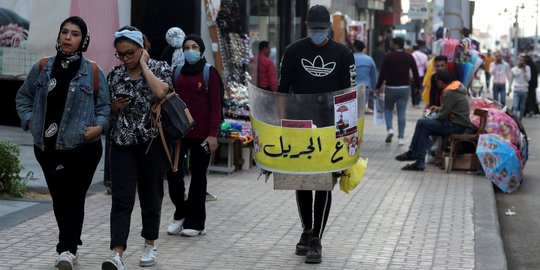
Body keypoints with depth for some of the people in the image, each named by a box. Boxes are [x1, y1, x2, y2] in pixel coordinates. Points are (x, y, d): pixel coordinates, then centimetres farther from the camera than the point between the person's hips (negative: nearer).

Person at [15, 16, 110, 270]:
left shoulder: (93, 72, -1)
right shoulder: (42, 68, 5)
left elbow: (104, 105, 5)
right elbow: (23, 97, 16)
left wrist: (99, 125, -12)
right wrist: (30, 121, 3)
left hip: (82, 147, -3)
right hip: (48, 146, 3)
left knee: (73, 198, -4)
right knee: (59, 199, 9)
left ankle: (67, 250, -2)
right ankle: (70, 246, 22)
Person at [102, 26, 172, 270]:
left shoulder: (159, 68, -2)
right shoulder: (115, 74, 8)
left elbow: (160, 92, -24)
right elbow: (108, 109, 18)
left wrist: (143, 64, -14)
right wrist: (116, 106, -5)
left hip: (152, 142, -2)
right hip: (122, 144, 2)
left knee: (150, 196, 10)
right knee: (121, 199, -8)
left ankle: (150, 245, 27)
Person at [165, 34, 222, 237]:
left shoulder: (210, 74, -2)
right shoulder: (177, 73, 11)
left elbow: (215, 106, -5)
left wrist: (213, 134, -12)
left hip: (201, 134, -4)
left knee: (198, 176, 4)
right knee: (172, 171, -4)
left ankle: (195, 223, 12)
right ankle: (181, 213, 16)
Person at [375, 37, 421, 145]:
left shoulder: (389, 57, -7)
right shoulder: (409, 57, 1)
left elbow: (383, 73, -6)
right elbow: (415, 73, 2)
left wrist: (378, 87, 2)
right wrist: (418, 87, 10)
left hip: (391, 87, -2)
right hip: (405, 88, 2)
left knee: (388, 109, 17)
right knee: (401, 112, 4)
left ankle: (389, 129, -5)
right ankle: (401, 138, 1)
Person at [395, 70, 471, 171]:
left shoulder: (450, 92, -18)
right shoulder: (458, 86, 14)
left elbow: (443, 115, -18)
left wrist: (434, 117, 3)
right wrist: (439, 108, 17)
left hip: (456, 126, -10)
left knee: (422, 123, -10)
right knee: (424, 129, 7)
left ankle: (412, 153, 0)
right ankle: (419, 163, 2)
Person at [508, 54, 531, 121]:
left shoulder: (527, 68, 3)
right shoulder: (514, 69, 3)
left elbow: (528, 78, -5)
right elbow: (511, 80, 12)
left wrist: (525, 70, -12)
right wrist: (509, 89, 15)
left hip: (524, 90, 1)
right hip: (516, 90, -1)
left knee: (522, 108, 8)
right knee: (515, 107, -14)